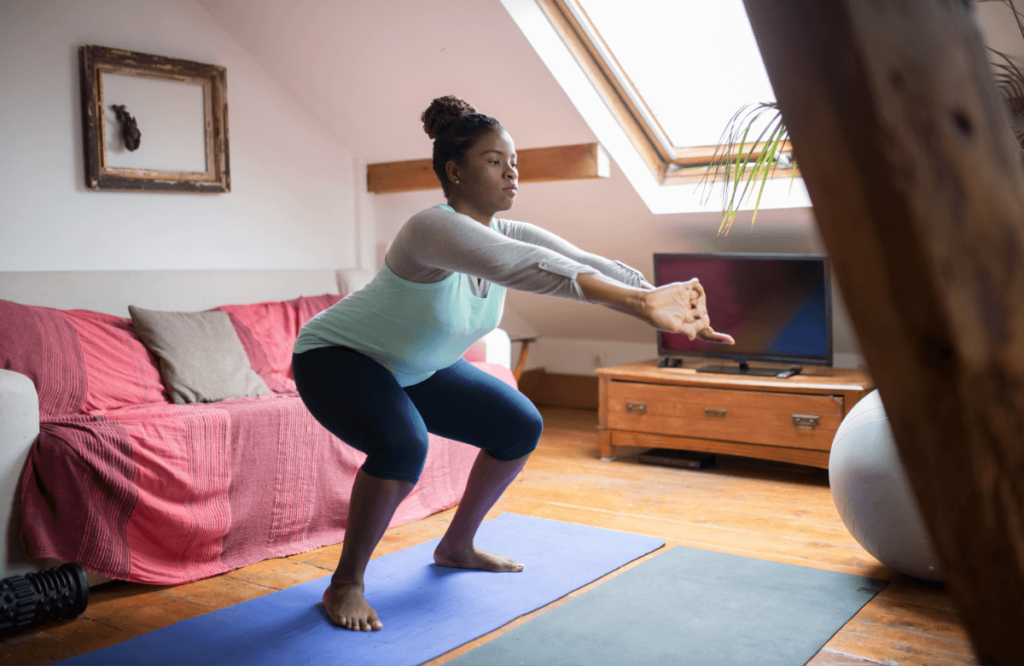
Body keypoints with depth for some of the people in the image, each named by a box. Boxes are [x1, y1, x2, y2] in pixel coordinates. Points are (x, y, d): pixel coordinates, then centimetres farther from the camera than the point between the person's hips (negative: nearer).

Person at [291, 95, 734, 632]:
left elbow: (587, 264, -21)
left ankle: (456, 546, 23)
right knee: (403, 444, -36)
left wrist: (661, 301, -36)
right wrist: (636, 300, -60)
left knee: (521, 427, 4)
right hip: (335, 358, -8)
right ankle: (345, 584, -12)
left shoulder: (508, 233, -9)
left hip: (411, 368, 8)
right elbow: (524, 268, -50)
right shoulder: (435, 228, -33)